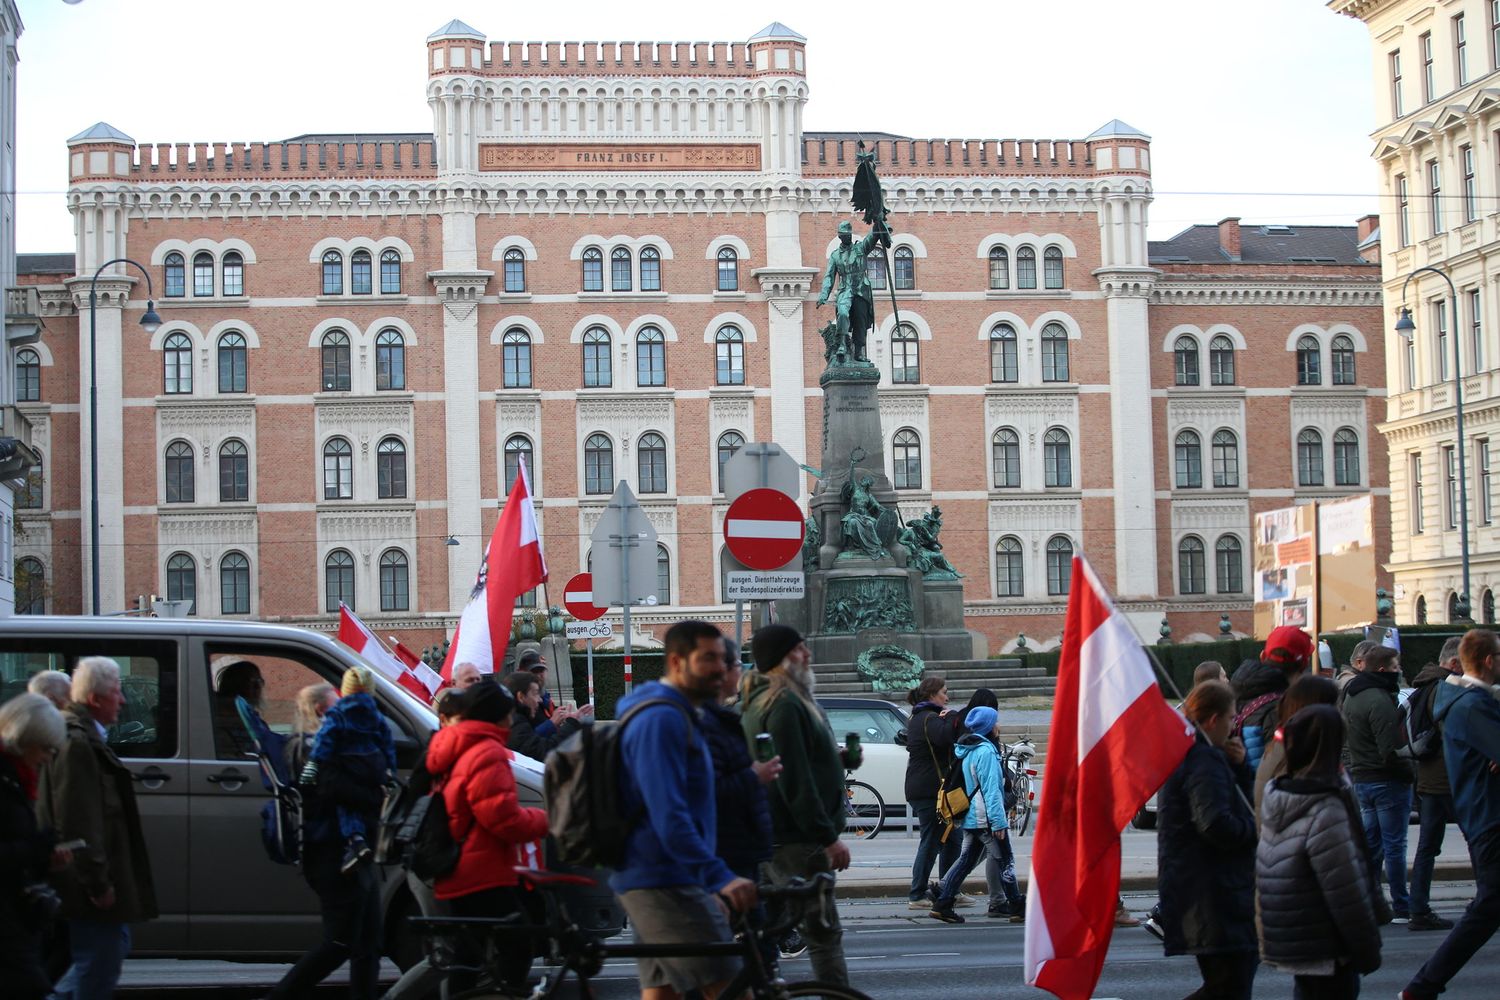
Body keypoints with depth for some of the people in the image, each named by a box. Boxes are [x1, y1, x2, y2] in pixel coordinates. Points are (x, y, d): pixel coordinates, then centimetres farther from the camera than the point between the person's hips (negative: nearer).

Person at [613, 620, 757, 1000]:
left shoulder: (677, 715, 18)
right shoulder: (661, 719, -17)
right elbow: (669, 816, -25)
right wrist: (720, 877, -29)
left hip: (650, 880, 11)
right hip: (664, 882, -11)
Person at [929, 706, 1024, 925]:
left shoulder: (965, 750, 12)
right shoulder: (986, 751, -16)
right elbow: (991, 789, -20)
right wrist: (998, 822, -20)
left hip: (969, 817, 9)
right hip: (986, 818, -9)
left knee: (966, 860, 10)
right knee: (1005, 861, 2)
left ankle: (942, 904, 5)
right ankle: (1017, 909, 9)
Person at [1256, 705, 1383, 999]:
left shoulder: (1276, 800, 3)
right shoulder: (1326, 811, -21)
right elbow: (1347, 894, -19)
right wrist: (1368, 951, -9)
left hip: (1287, 944, 8)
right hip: (1327, 953, -8)